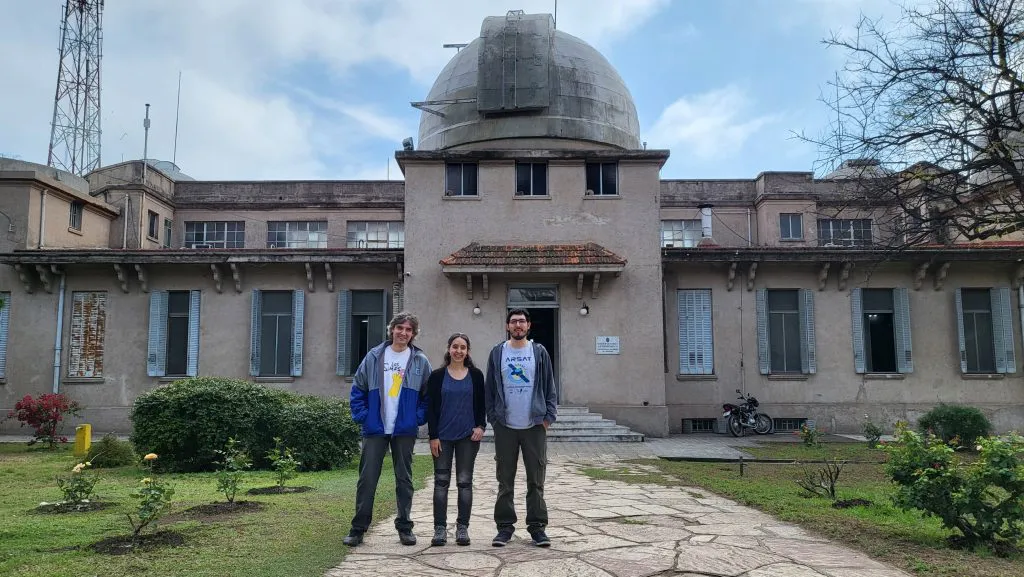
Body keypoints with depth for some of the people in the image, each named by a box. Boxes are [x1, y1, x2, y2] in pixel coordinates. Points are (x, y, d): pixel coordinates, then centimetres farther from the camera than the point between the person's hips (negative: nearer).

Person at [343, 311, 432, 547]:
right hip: (375, 429, 0)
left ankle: (405, 527, 21)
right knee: (367, 479, 2)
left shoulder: (420, 361, 1)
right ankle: (358, 528, 13)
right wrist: (362, 417, -3)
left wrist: (418, 418, -5)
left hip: (405, 431, 0)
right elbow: (358, 389, 6)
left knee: (404, 479, 9)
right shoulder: (374, 357, 2)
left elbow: (428, 395, 6)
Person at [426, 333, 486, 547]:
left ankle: (462, 527, 12)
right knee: (441, 481, 2)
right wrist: (433, 436, -5)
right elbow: (431, 407, 1)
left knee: (465, 482, 5)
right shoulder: (437, 376, 2)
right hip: (443, 436, 0)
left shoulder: (475, 375, 5)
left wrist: (480, 426, -7)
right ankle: (440, 528, 8)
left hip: (468, 436, 1)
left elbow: (481, 404, 8)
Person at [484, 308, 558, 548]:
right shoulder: (497, 353, 5)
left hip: (535, 426, 0)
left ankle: (537, 526, 15)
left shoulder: (539, 352, 4)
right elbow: (489, 389, 6)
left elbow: (549, 387, 4)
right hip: (505, 427, 0)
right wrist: (493, 417, 0)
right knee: (505, 480, 8)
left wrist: (548, 416, -3)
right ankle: (505, 526, 18)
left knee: (536, 479, 5)